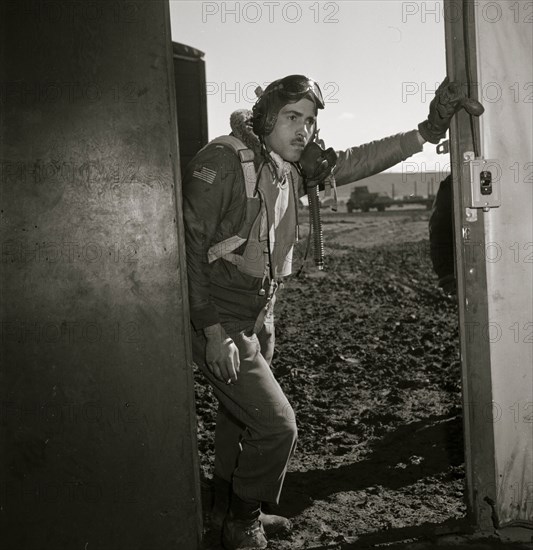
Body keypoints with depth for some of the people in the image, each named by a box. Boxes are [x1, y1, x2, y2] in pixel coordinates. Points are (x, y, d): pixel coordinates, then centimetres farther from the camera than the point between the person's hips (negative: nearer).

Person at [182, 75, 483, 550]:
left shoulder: (291, 170, 5)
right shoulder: (224, 160, -18)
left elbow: (353, 162, 9)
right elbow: (189, 243, -21)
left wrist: (427, 132, 0)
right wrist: (212, 330, -24)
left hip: (258, 322, 9)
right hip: (219, 323, -8)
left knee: (241, 420, 22)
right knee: (276, 426, -7)